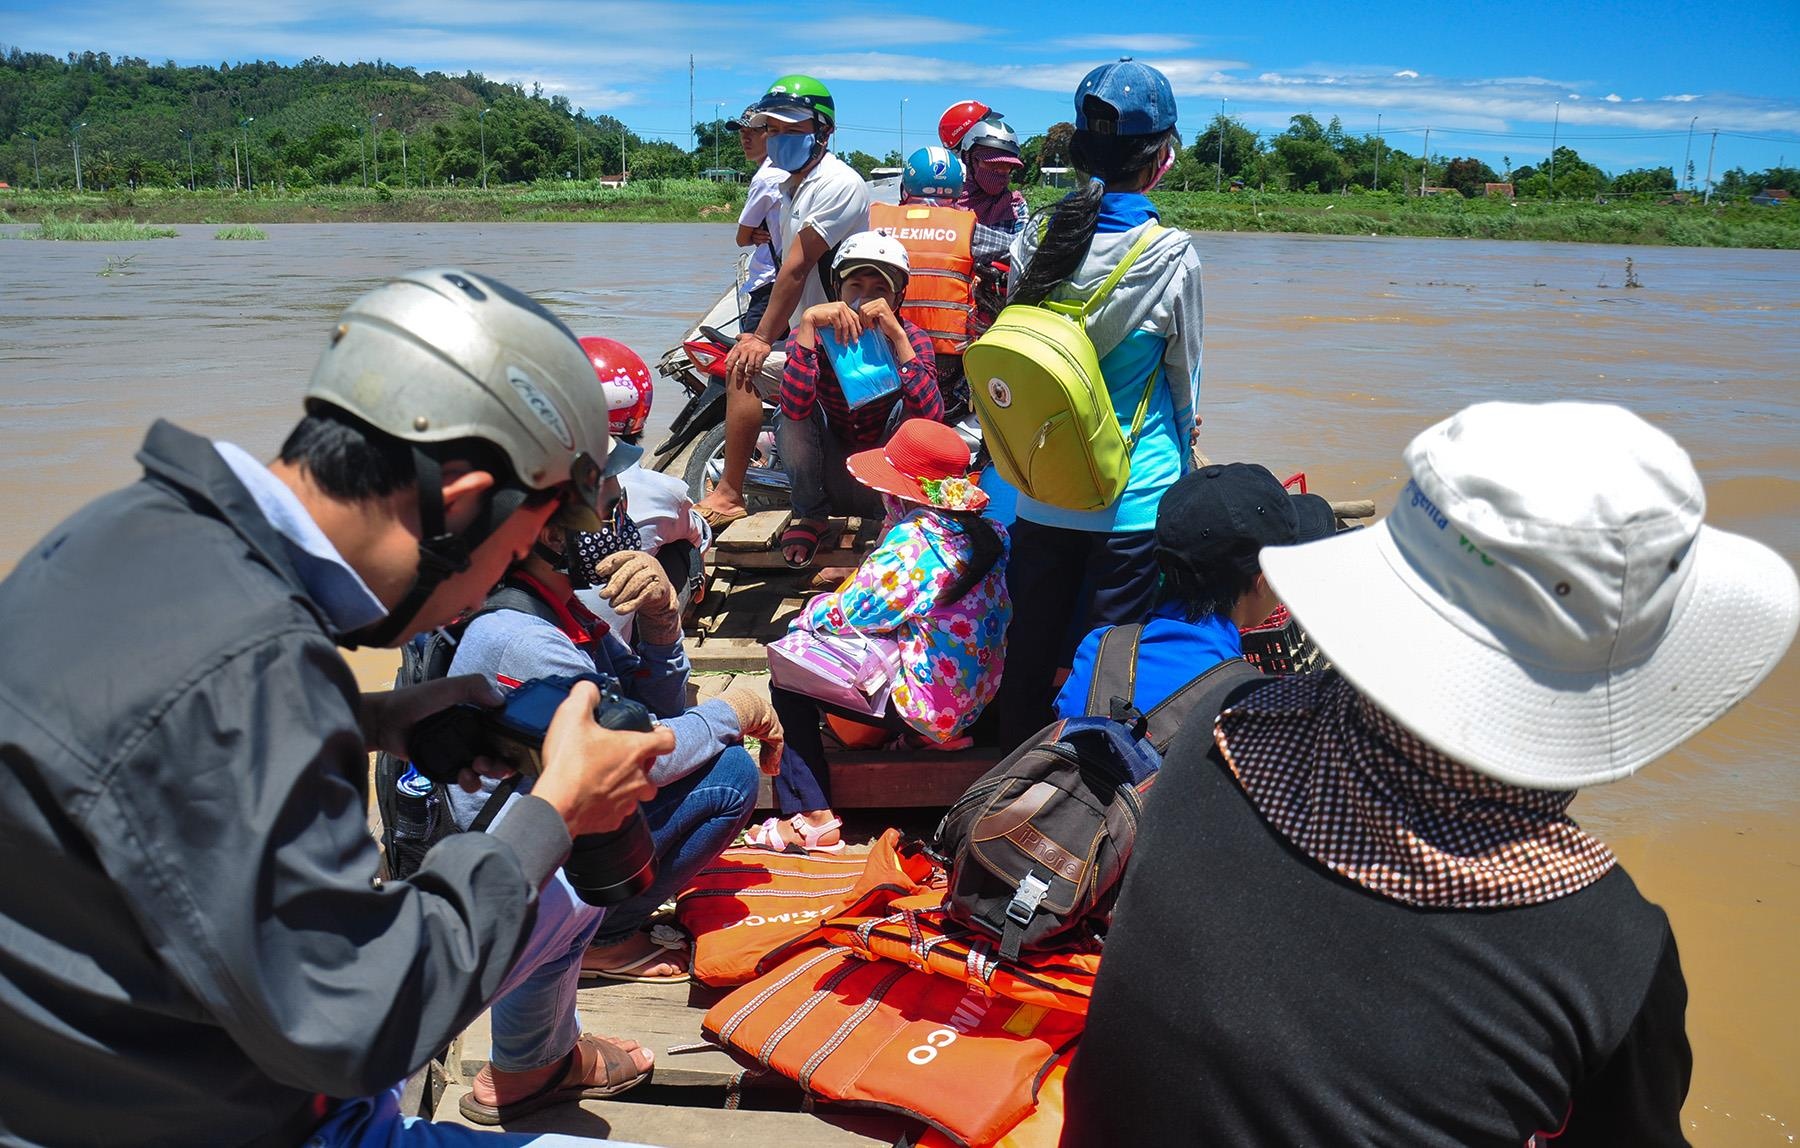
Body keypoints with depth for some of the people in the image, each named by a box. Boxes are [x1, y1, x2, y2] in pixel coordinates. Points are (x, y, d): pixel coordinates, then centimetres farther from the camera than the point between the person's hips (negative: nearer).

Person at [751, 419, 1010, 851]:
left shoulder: (911, 543, -24)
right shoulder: (986, 535, 0)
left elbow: (848, 613, -16)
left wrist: (808, 615, 6)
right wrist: (856, 581, 12)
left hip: (928, 714, -8)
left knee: (788, 677, 3)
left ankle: (812, 818, 0)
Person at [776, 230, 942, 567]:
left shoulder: (913, 339, -13)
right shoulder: (817, 335, -14)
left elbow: (931, 415, -33)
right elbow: (795, 406, -35)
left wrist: (897, 335, -38)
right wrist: (808, 321, -38)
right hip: (831, 474, 0)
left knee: (912, 406, -25)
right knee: (791, 419, -26)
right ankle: (811, 514, -3)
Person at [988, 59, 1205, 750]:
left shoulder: (1035, 241, -3)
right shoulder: (1171, 256, -13)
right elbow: (1184, 380, 0)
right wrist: (1179, 458, 18)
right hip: (1135, 503, -4)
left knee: (1030, 653, 16)